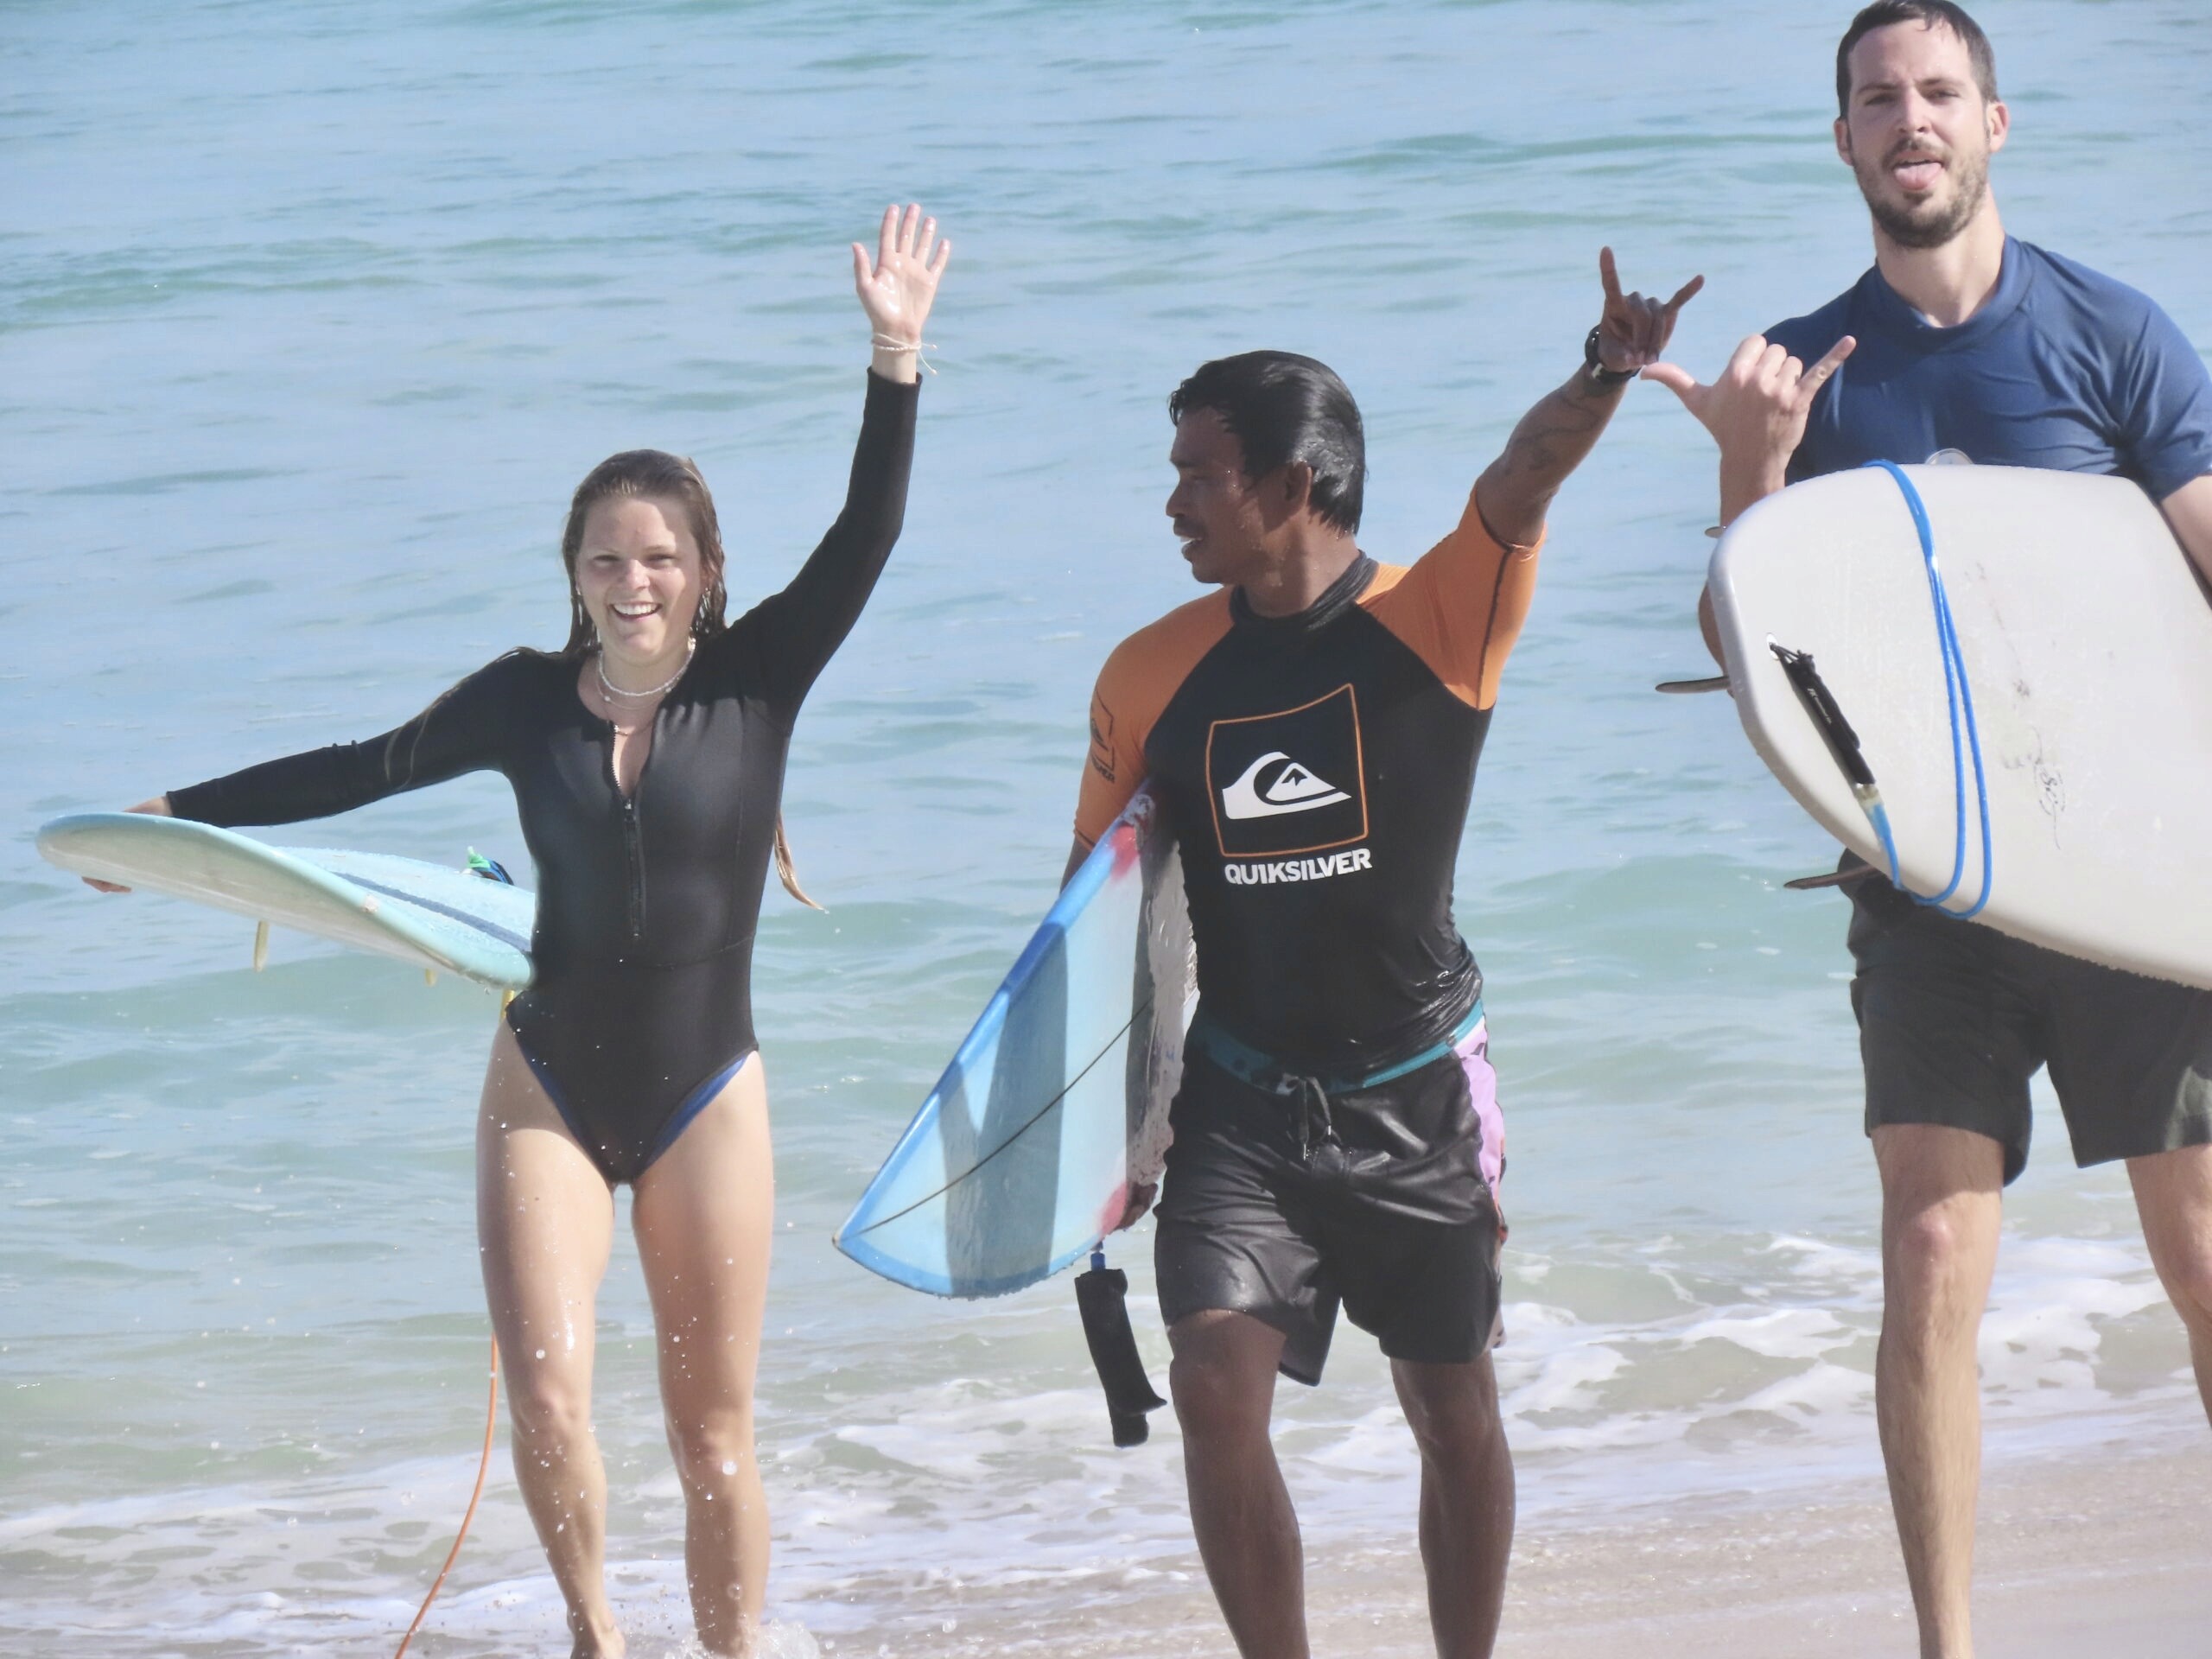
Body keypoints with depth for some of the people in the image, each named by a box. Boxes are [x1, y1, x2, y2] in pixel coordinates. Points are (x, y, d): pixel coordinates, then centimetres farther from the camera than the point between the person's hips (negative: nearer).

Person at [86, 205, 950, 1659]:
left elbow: (865, 541, -13)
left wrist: (896, 364, -23)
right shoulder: (530, 700, -1)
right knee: (548, 1389, -14)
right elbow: (368, 769, 9)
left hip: (706, 1096, 0)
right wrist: (179, 814, 10)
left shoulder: (755, 682, -4)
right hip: (551, 1085, 0)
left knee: (714, 1424, 4)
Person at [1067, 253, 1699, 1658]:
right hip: (1242, 1105, 2)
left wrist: (1598, 391, -50)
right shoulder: (1153, 676, 0)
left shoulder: (1438, 627, -9)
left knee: (1456, 1416, 9)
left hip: (1418, 1099, -1)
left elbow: (1517, 490, -29)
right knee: (1216, 1383, -14)